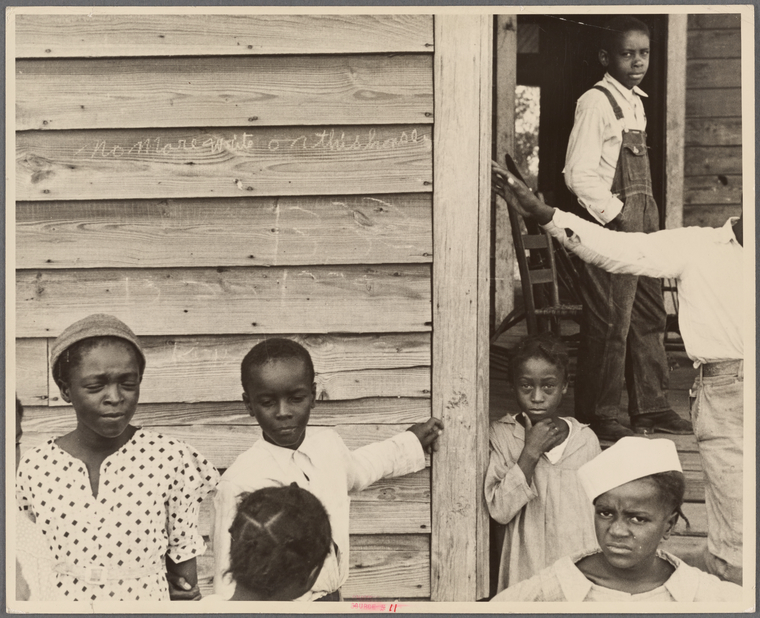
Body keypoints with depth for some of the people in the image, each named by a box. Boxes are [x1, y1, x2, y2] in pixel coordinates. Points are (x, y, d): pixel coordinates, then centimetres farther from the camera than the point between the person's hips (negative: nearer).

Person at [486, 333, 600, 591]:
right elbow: (499, 510, -13)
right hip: (526, 569, -2)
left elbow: (601, 512, 11)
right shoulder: (500, 435, -4)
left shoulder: (586, 440, 2)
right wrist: (530, 452, -17)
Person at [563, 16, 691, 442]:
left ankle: (651, 406, 23)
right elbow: (579, 174, -17)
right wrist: (615, 214, -18)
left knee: (650, 316, 13)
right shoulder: (596, 102, -11)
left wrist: (651, 222, 12)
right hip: (612, 225, -9)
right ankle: (598, 417, 7)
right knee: (609, 322, -4)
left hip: (643, 223, 9)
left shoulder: (636, 103, 16)